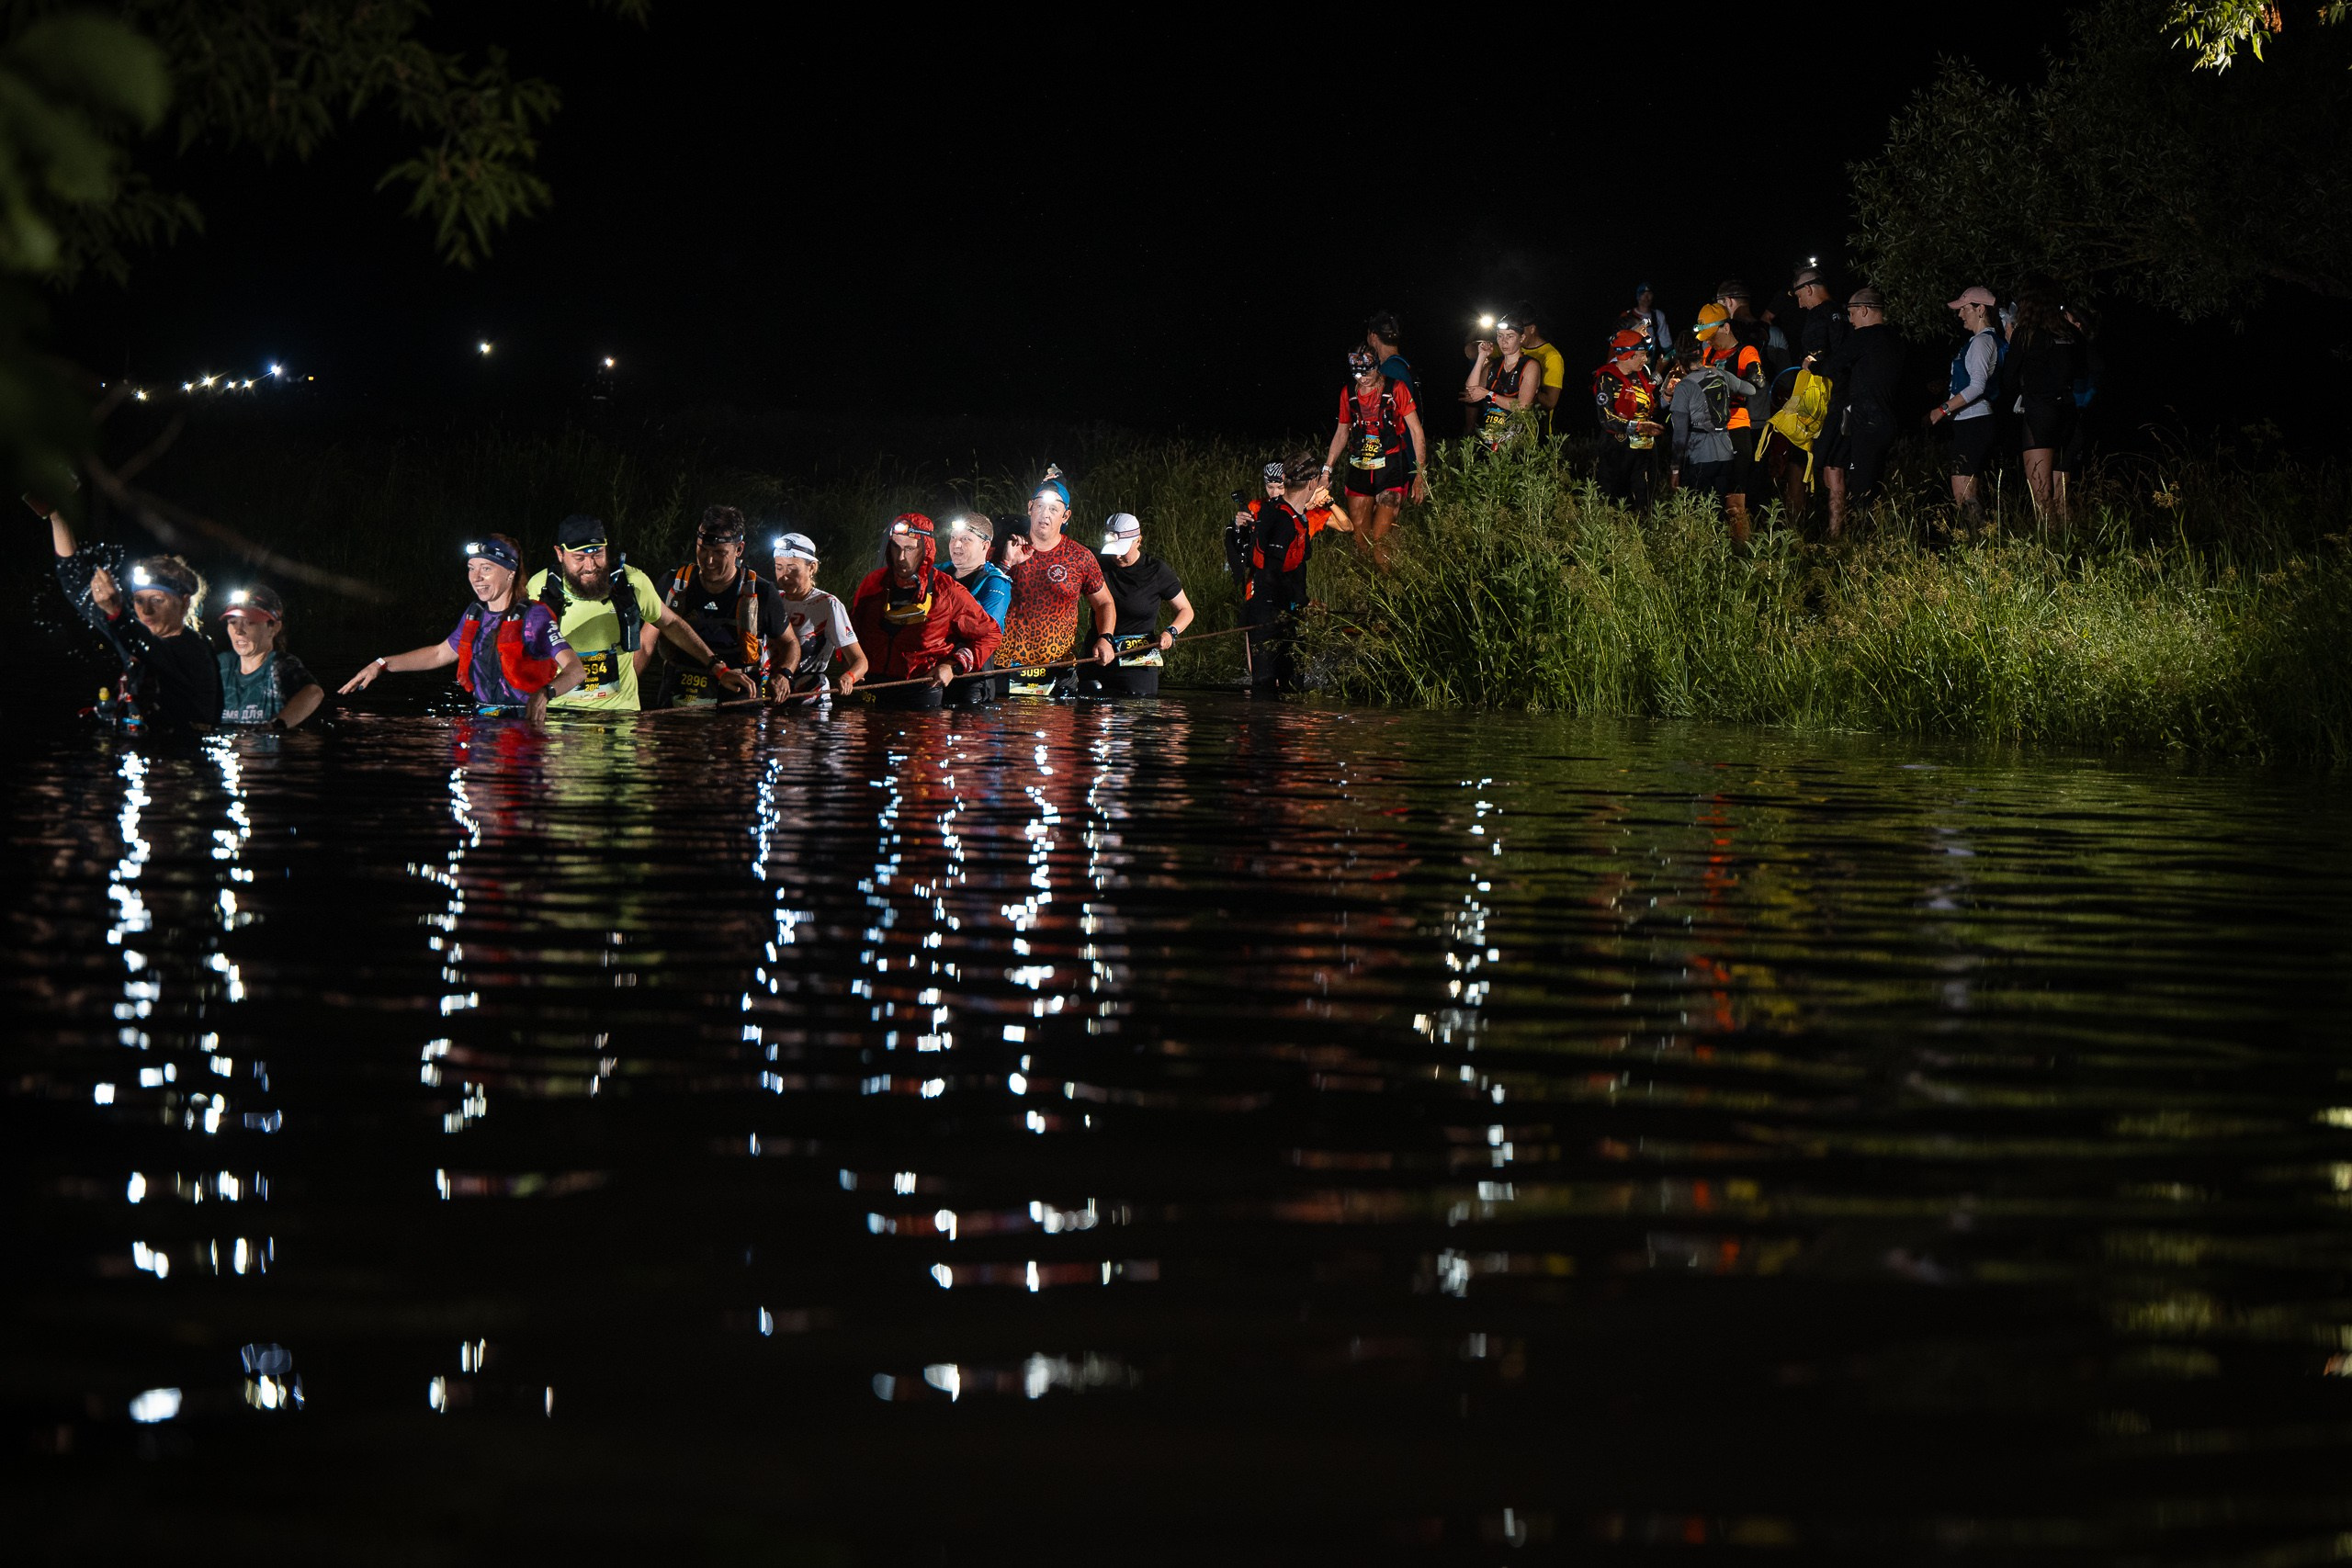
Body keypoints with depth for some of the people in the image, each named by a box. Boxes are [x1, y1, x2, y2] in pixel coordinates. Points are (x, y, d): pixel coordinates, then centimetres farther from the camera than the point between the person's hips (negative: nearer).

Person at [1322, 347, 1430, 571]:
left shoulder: (1396, 389, -6)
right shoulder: (1348, 393, 8)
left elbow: (1416, 431, -4)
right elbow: (1342, 433, 18)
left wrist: (1421, 473, -8)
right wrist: (1326, 469, 12)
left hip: (1391, 469, -5)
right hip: (1360, 471, 5)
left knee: (1379, 540, -12)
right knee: (1359, 540, 3)